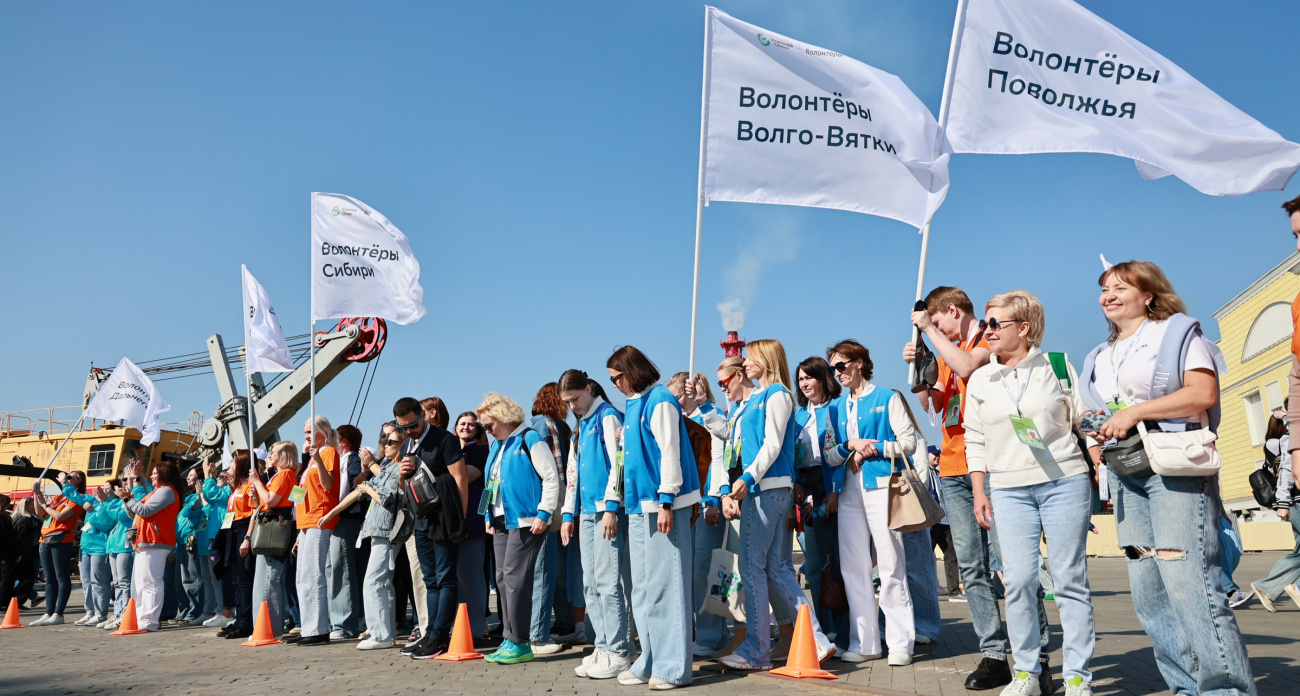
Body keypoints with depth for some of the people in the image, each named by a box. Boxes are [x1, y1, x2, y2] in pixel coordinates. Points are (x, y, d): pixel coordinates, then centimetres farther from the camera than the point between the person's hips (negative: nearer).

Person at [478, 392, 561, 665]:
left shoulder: (530, 440, -8)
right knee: (502, 578, 9)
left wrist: (543, 514, -17)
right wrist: (490, 517, 18)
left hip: (524, 521, -9)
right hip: (501, 521, 9)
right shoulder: (497, 445, 18)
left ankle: (519, 643, -6)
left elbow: (552, 478, -12)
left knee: (515, 578, -11)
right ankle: (509, 640, 15)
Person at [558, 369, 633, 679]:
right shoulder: (580, 427, 21)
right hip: (586, 513, 9)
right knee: (591, 585, 7)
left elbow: (618, 462, -12)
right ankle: (602, 648, 13)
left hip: (608, 510, -9)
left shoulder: (608, 416, -4)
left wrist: (610, 506, -17)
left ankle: (618, 652, -5)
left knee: (607, 581, -10)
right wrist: (569, 514, 18)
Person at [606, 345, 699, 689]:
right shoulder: (632, 405, 16)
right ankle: (651, 661, 18)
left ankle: (673, 667, 0)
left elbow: (669, 451, -15)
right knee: (643, 588, 11)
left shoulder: (659, 400, -9)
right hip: (639, 507, 9)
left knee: (665, 584, -6)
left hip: (662, 505, -9)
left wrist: (666, 501, -18)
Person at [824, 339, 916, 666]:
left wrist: (876, 447, -14)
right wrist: (850, 445, -5)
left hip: (880, 487, -5)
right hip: (849, 491, 5)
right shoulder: (836, 407, 17)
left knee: (891, 566, -5)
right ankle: (864, 643, 11)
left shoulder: (887, 399, 3)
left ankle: (901, 643, 2)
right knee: (853, 567, 4)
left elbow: (909, 443, -2)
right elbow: (829, 455, 13)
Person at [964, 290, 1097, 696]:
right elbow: (975, 440, 12)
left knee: (1070, 579, -1)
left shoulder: (1058, 366, 4)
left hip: (1065, 482, -2)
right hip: (1009, 490, 2)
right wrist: (979, 492, 7)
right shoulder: (980, 380, 10)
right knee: (1017, 581, -2)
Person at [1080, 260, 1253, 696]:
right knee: (1147, 591, 4)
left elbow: (1204, 393, -10)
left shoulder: (1175, 332, 3)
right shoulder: (1101, 357, 23)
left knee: (1188, 583, -17)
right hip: (1125, 474, 7)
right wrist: (1097, 426, 4)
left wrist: (1134, 412, -15)